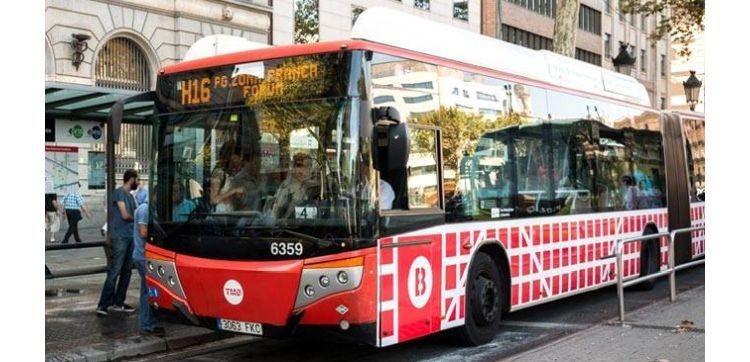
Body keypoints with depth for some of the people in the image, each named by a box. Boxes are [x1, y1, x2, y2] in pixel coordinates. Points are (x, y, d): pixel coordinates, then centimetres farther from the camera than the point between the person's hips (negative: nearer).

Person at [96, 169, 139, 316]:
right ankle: (103, 305, -10)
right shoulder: (119, 192, -8)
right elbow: (125, 215, -13)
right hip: (120, 237, -9)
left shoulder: (130, 195, 19)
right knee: (115, 271, -11)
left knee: (127, 271, 9)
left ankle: (118, 302, 15)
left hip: (131, 237, 9)